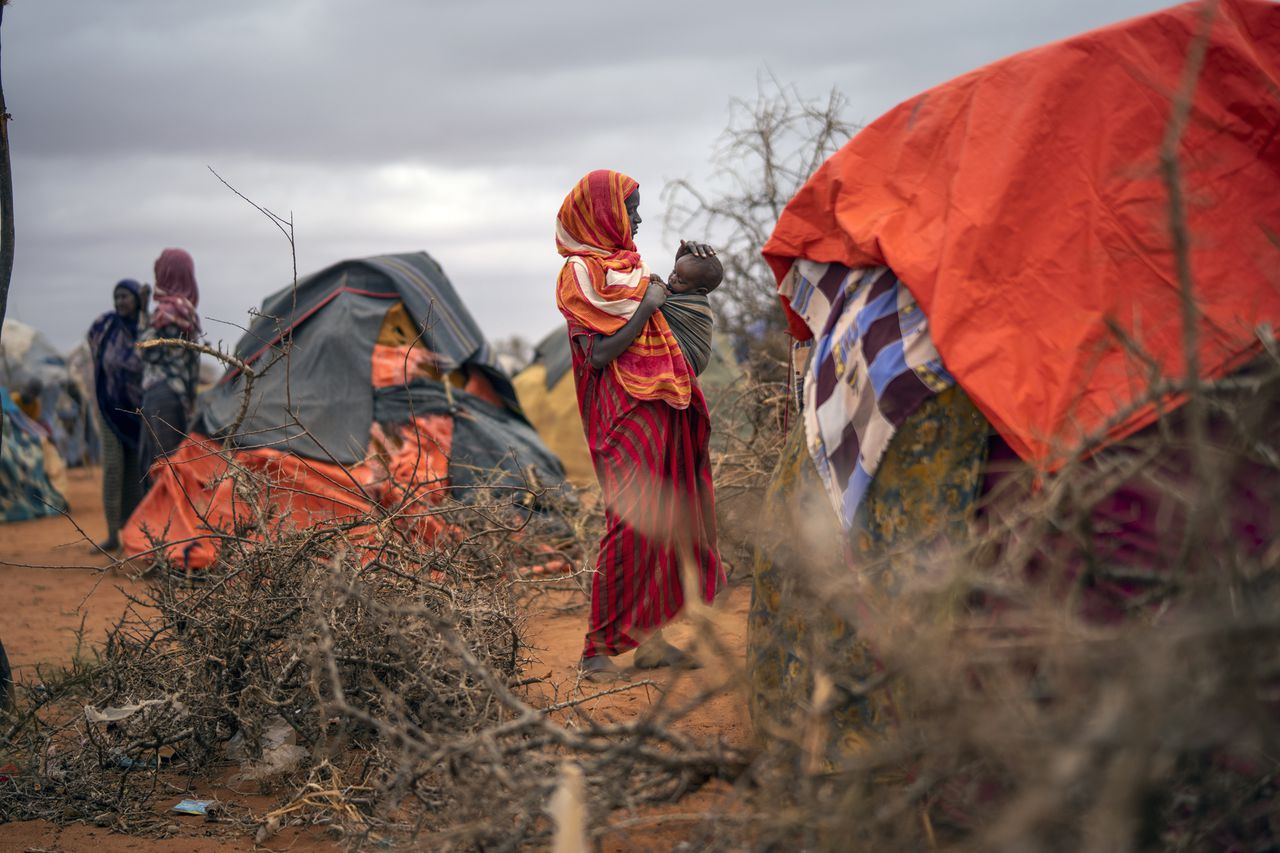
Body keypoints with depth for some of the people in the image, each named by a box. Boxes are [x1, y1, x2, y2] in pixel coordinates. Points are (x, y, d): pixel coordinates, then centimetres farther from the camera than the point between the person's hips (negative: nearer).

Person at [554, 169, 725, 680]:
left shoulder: (627, 263, 17)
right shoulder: (582, 272, -8)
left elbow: (663, 297, 32)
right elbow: (598, 354, -16)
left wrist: (687, 262, 16)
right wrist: (646, 308, -11)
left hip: (660, 409, 9)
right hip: (626, 413, -9)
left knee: (661, 522, 9)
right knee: (630, 524, -13)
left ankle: (647, 637, 15)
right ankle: (599, 648, -8)